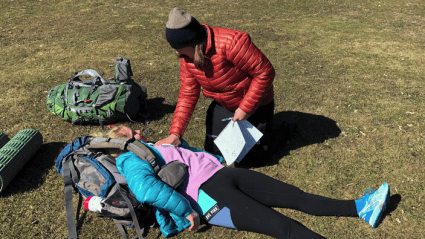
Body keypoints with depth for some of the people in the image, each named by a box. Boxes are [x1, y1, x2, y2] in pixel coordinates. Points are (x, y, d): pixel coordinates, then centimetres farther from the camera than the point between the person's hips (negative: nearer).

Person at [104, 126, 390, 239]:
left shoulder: (153, 149, 29)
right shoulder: (132, 160, 1)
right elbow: (147, 189, -21)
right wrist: (186, 212, -20)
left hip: (222, 173, 9)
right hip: (208, 197, -9)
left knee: (294, 195, 2)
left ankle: (360, 207, 7)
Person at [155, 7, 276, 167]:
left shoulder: (231, 42, -34)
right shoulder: (186, 58, -11)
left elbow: (265, 72, -29)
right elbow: (187, 95, -9)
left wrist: (245, 108, -24)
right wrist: (175, 134, -18)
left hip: (255, 104, -5)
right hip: (223, 105, 6)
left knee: (252, 159, -3)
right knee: (213, 151, 6)